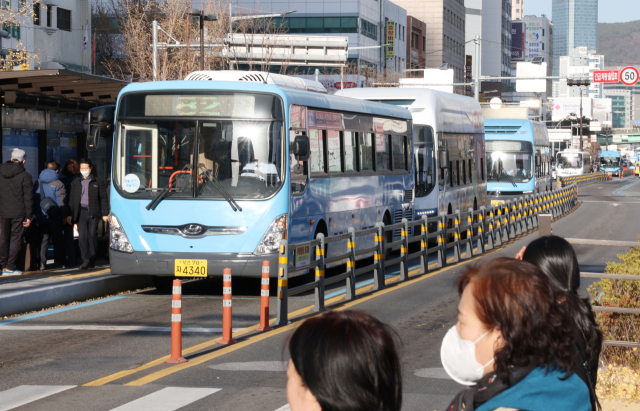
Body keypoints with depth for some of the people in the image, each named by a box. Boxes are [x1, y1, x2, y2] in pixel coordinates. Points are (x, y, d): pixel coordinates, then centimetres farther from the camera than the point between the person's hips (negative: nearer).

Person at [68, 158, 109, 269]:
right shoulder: (76, 183, 16)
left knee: (92, 235, -3)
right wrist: (70, 214, 11)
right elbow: (72, 200, 18)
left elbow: (103, 199, 5)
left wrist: (105, 214, -2)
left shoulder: (98, 183, 7)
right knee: (82, 236, -7)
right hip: (81, 212, 2)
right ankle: (85, 260, -6)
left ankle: (92, 259, 10)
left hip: (93, 213, -2)